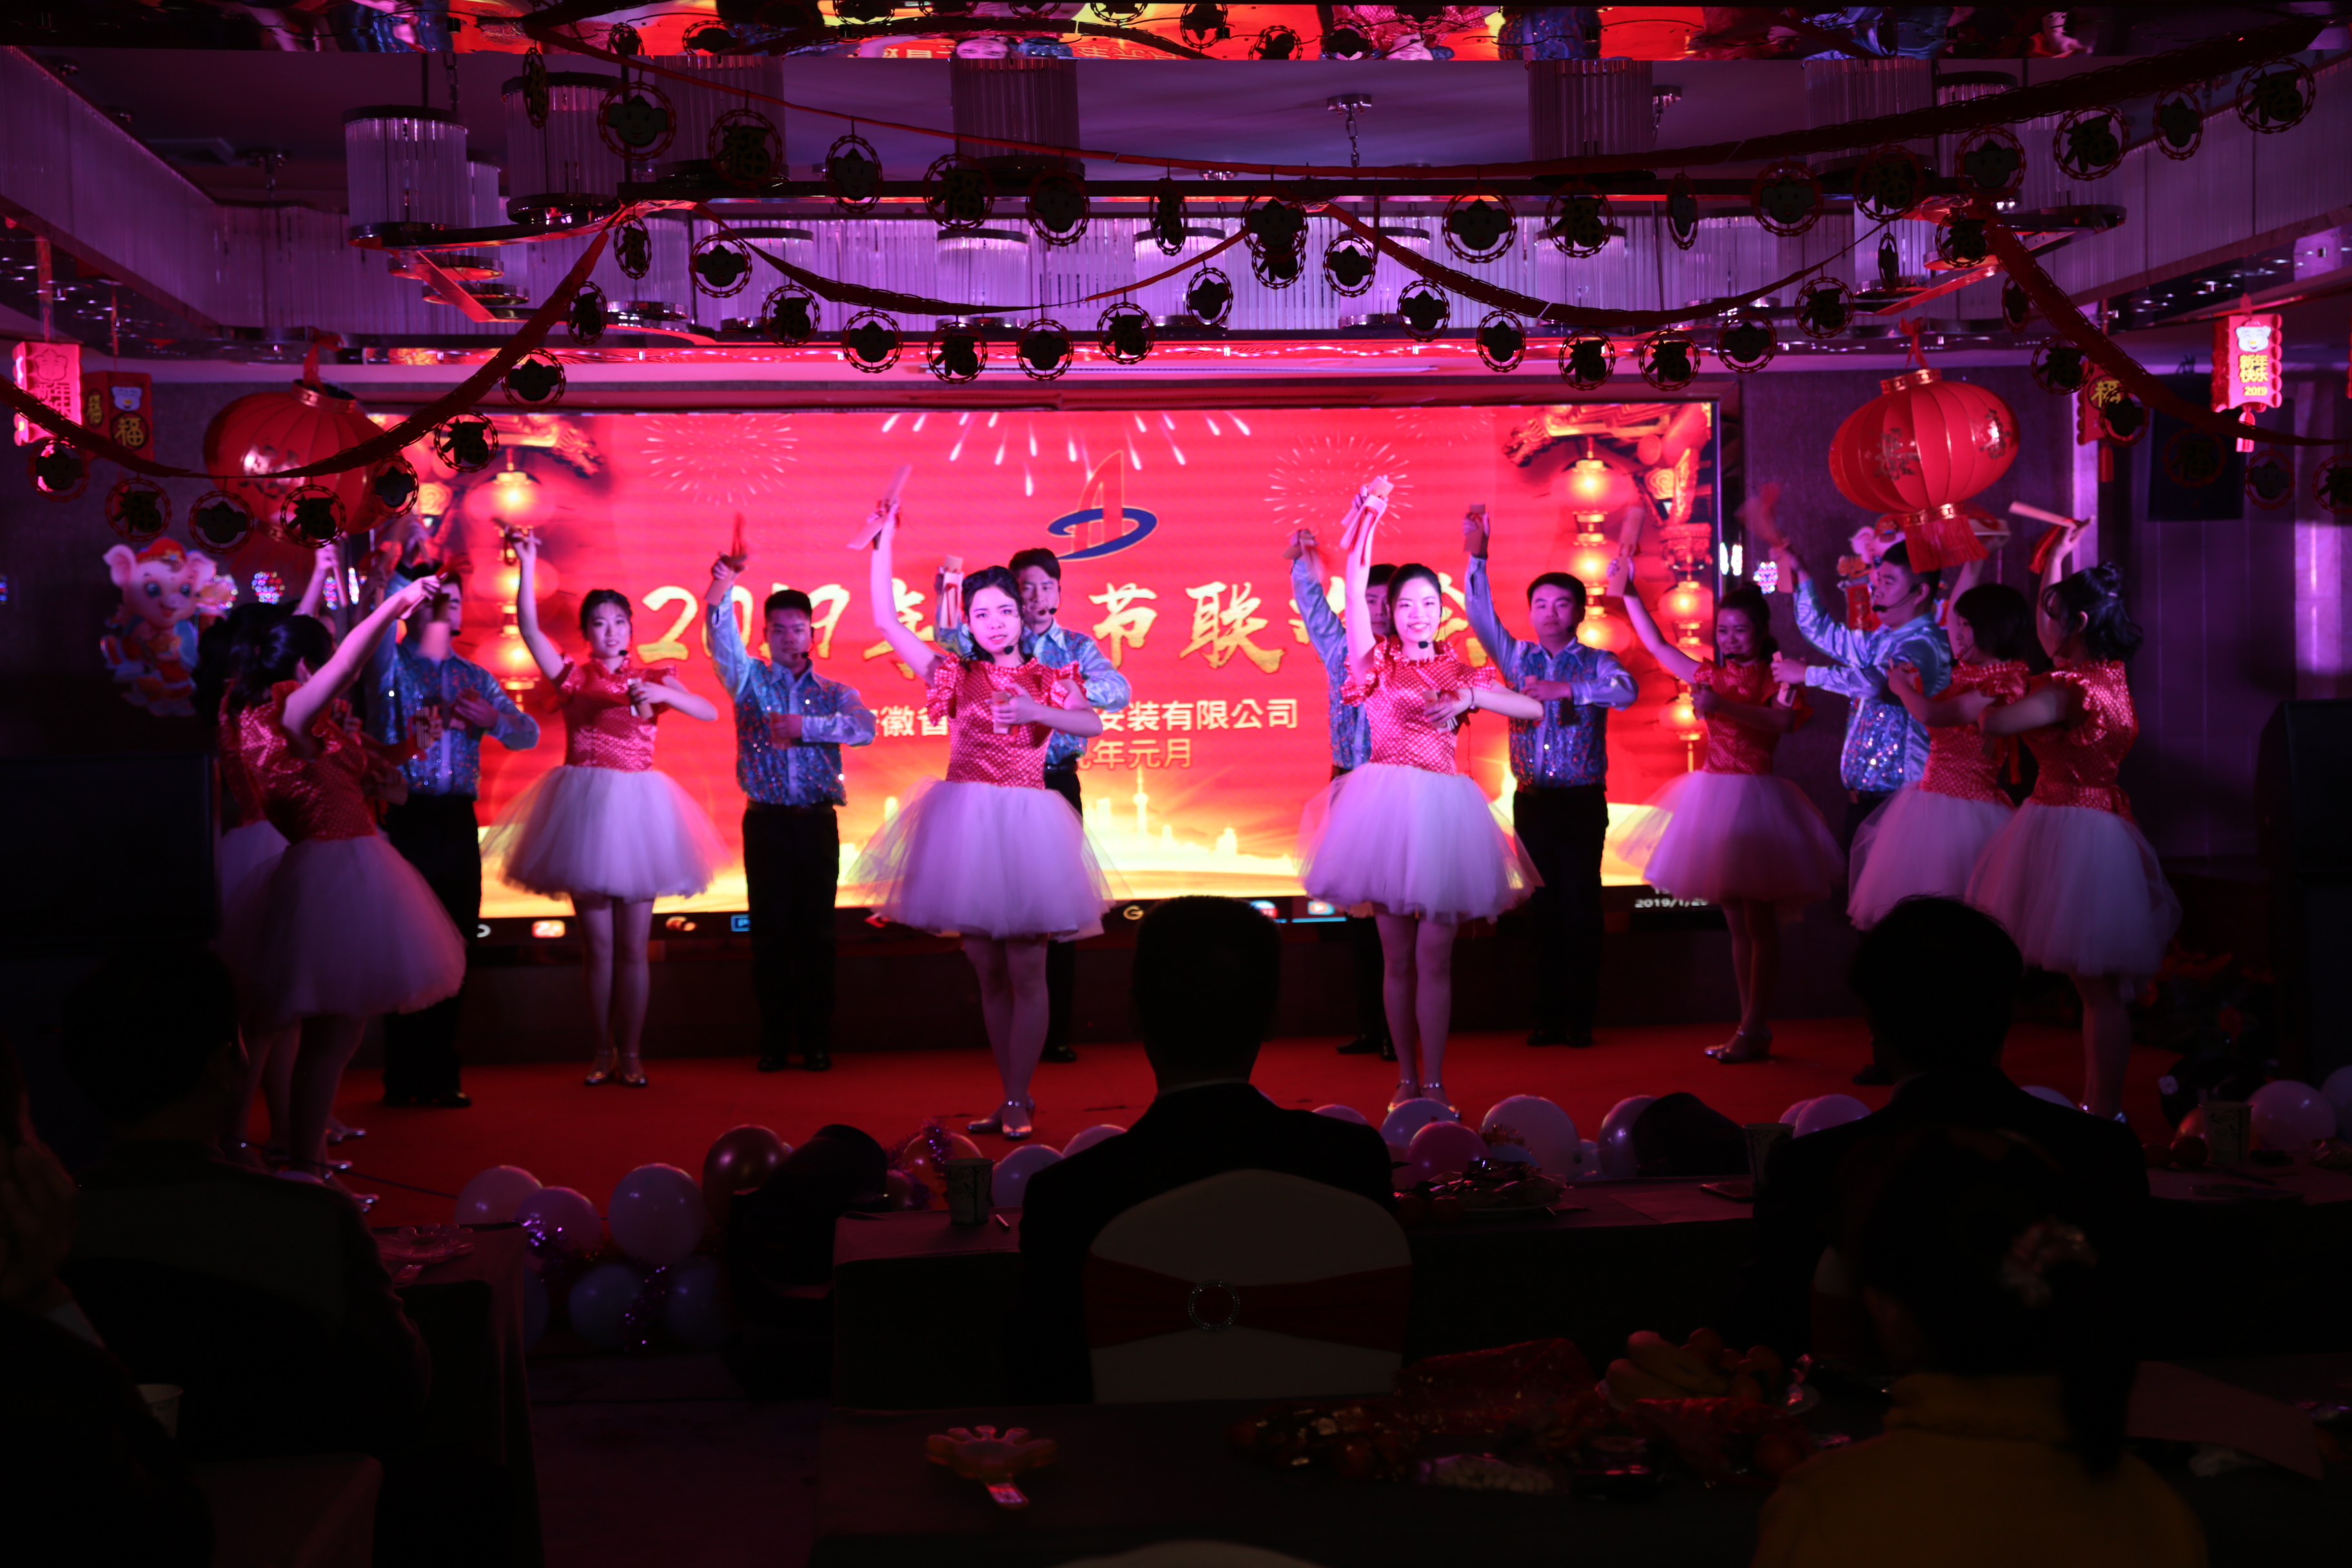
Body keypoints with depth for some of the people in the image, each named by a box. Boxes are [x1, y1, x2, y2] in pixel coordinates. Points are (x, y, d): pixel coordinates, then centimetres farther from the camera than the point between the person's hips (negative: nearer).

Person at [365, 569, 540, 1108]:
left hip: (458, 821, 4)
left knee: (455, 947, 4)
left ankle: (440, 1075, 12)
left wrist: (493, 719, -8)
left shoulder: (474, 678, 18)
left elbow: (529, 733, 11)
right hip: (406, 817, -4)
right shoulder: (390, 664, 7)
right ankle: (404, 1078, 3)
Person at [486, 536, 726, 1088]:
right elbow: (529, 630, -5)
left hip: (636, 809, 0)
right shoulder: (574, 677, 7)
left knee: (632, 945, 2)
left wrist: (661, 694, -21)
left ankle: (631, 1053, 10)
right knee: (596, 944, 4)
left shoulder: (653, 678, 7)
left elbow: (709, 712, -6)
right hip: (584, 809, 0)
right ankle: (603, 1052, 13)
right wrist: (527, 568, -13)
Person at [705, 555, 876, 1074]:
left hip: (817, 820, 0)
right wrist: (724, 584, -28)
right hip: (766, 820, 0)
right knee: (770, 931, 1)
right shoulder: (749, 680, 9)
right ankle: (773, 1042, 6)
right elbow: (721, 634, -10)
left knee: (817, 930, 2)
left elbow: (864, 727, -11)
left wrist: (805, 726, -19)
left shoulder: (834, 693, 10)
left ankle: (816, 1041, 7)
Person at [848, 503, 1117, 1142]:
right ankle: (1013, 1098, 18)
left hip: (1022, 825, -1)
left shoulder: (1047, 679, 6)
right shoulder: (955, 674, 7)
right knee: (988, 974, 8)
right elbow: (886, 622, 2)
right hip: (963, 824, 2)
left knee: (1025, 973, -2)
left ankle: (1019, 1099, 7)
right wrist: (884, 543, -1)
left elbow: (1093, 723, -12)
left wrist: (1038, 712, -26)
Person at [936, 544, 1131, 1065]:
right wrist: (948, 596, -33)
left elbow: (1119, 690, -9)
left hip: (1058, 782, 1)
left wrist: (1074, 687, -30)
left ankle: (1056, 1031, 9)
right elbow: (953, 638, -13)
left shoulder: (1078, 647, 7)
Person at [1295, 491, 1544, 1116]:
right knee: (1397, 956, 2)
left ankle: (1434, 1083, 2)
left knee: (1434, 954, -2)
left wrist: (1468, 698, -4)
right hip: (1387, 804, -1)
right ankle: (1406, 1080, 10)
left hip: (1442, 807, 1)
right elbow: (1354, 586, -2)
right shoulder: (1376, 660, 8)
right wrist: (1368, 518, -6)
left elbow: (1534, 709, 8)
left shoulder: (1461, 671, 14)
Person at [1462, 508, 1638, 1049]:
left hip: (1581, 799, -3)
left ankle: (1579, 1018, 6)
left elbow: (1626, 690, -20)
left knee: (1580, 904, -1)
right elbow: (1482, 616, -1)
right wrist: (1476, 558, -10)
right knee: (1542, 905, 6)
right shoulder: (1519, 658, 10)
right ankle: (1548, 1016, 11)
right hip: (1531, 799, 3)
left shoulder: (1596, 662, 1)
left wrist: (1565, 688, -28)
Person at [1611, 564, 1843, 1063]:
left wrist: (1723, 705, -36)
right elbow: (1658, 644, 19)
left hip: (1753, 797, -7)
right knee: (1736, 921, 9)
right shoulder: (1710, 676, 13)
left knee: (1760, 920, -4)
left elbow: (1781, 722, -24)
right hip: (1714, 796, 7)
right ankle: (1749, 1027, 14)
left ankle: (1756, 1028, -2)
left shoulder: (1775, 677, -4)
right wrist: (1628, 594, 12)